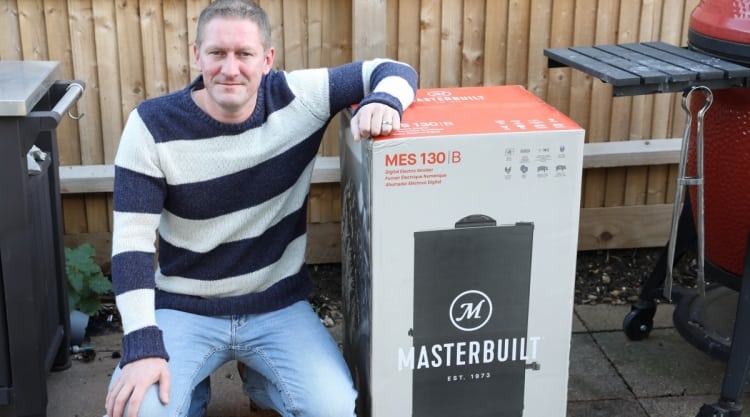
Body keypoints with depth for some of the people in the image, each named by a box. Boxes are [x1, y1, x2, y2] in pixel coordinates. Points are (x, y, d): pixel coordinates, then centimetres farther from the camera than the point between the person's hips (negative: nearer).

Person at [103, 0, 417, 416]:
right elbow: (132, 240, -15)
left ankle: (263, 383, 17)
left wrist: (383, 102, -30)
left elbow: (391, 70, -3)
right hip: (184, 309, -1)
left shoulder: (297, 97, -11)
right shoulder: (152, 125, -15)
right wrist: (142, 345, -24)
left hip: (279, 305, 1)